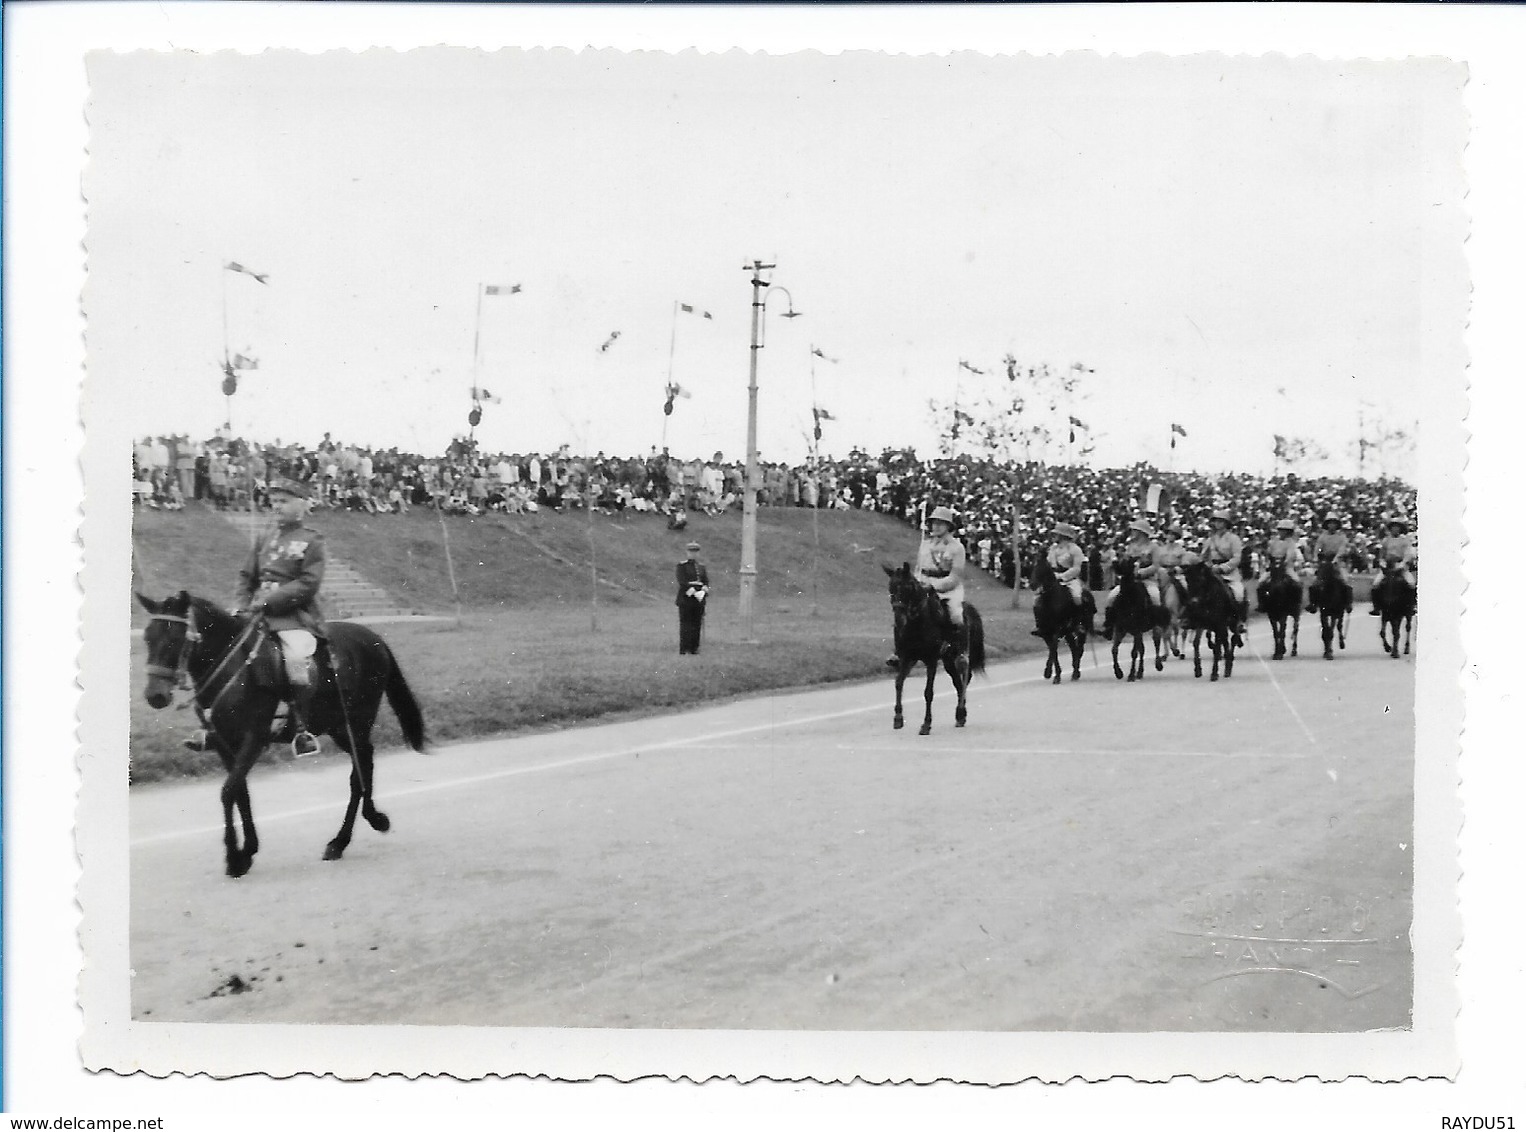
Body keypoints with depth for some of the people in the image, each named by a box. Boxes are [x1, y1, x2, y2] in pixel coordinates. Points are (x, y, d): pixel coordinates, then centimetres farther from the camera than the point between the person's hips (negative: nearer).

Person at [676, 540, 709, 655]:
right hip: (686, 598, -5)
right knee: (685, 624, -6)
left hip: (699, 599, 5)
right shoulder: (682, 565, -1)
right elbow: (682, 581, -11)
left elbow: (706, 581, 11)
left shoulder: (701, 566, 17)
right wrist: (692, 591, -21)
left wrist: (704, 589, -11)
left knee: (697, 624, 4)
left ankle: (694, 649, 8)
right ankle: (684, 649, -5)